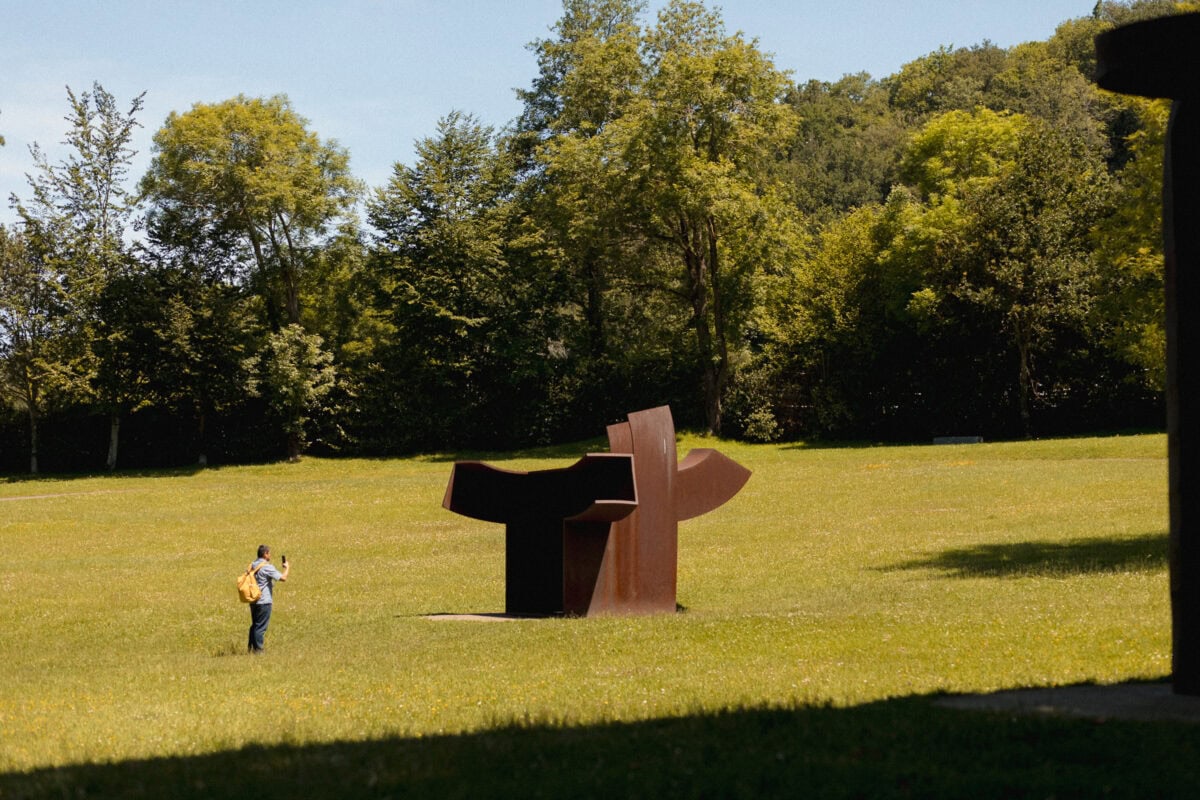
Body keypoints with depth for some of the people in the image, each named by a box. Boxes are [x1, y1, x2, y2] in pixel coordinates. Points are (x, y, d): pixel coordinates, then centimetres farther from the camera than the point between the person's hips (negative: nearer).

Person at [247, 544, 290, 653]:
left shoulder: (252, 565, 9)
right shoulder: (267, 567, -15)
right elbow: (283, 578, -18)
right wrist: (286, 568, 0)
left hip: (253, 600, 8)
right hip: (264, 601, -8)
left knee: (254, 625, 17)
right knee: (261, 626, -2)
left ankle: (250, 646, 19)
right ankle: (257, 649, 0)